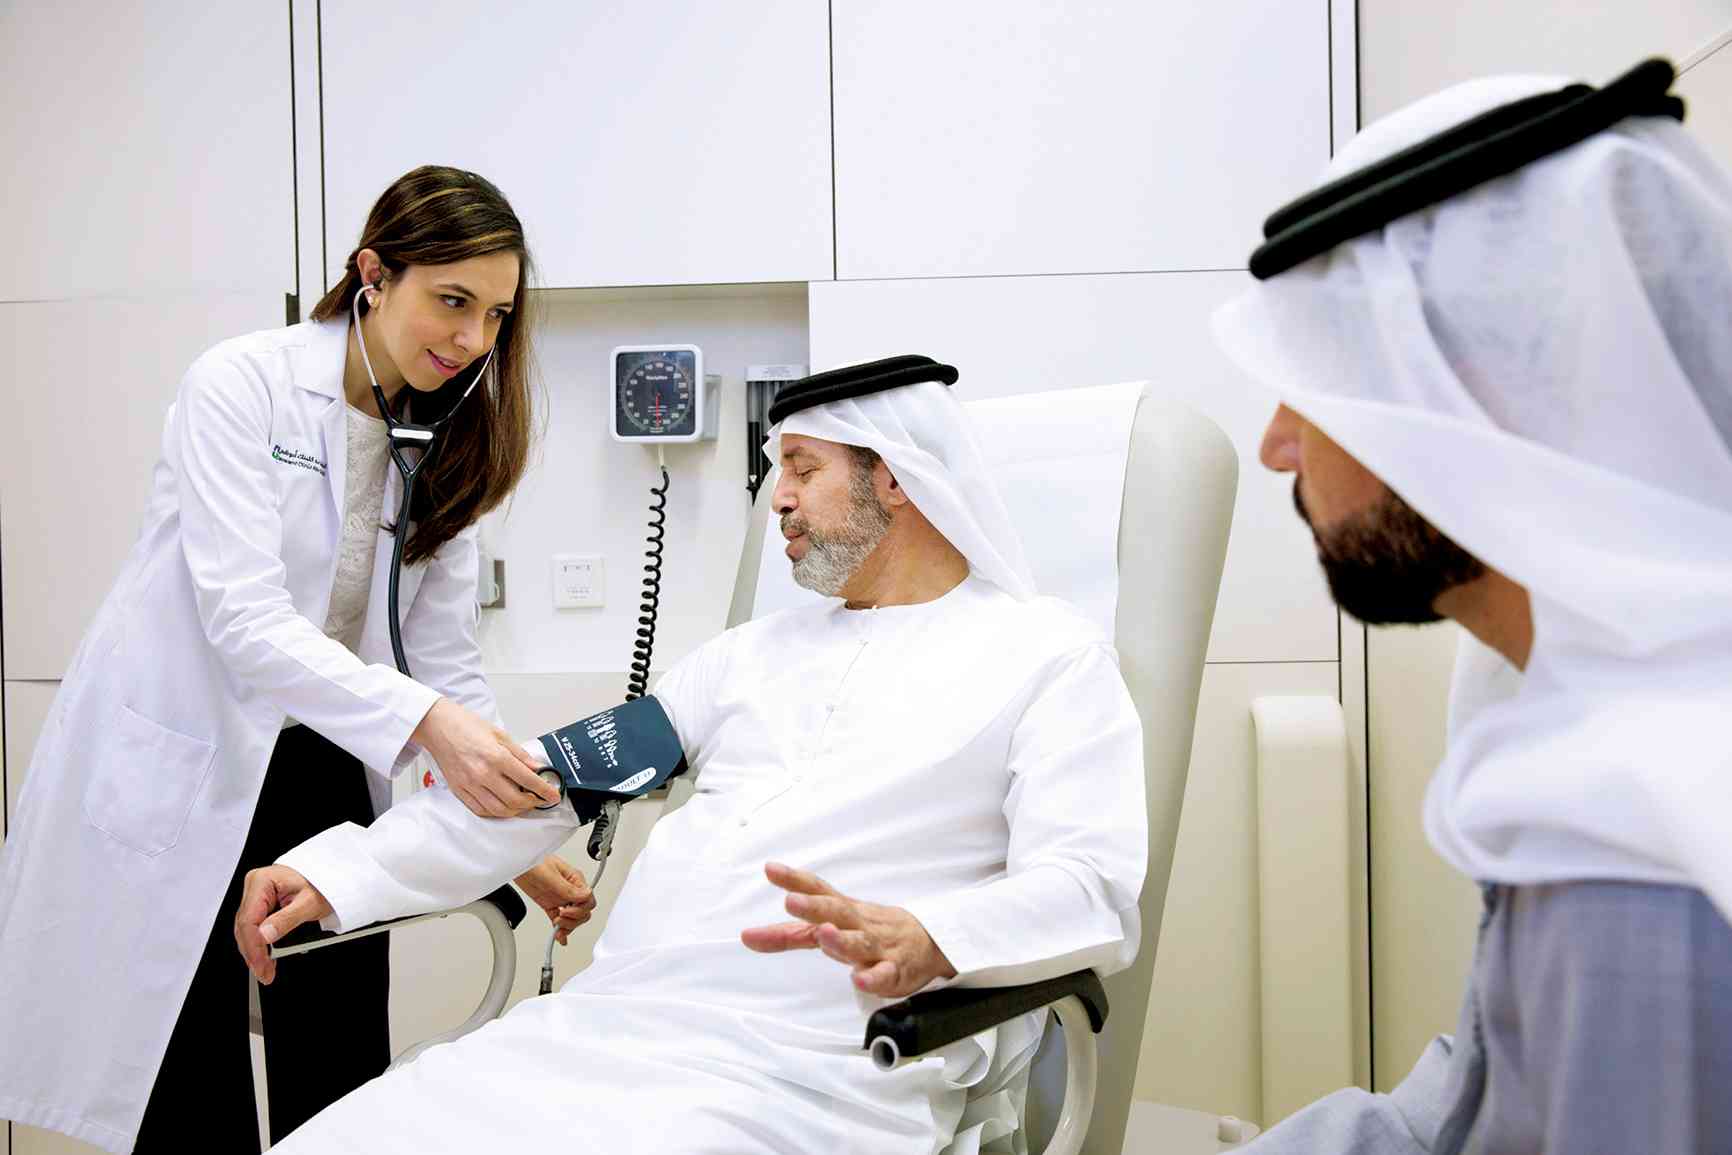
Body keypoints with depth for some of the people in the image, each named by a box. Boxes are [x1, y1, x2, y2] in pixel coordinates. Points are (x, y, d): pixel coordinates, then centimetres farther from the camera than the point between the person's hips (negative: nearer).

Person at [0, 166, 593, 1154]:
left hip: (321, 770, 5)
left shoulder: (448, 442, 1)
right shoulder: (243, 386, -16)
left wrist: (520, 833, -11)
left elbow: (446, 656, -1)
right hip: (175, 772, -4)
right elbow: (245, 618, -27)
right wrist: (424, 723, -40)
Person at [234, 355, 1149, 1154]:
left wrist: (925, 941, -29)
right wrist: (342, 872, 9)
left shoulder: (1050, 656, 4)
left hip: (798, 1078, -5)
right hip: (602, 1026, 6)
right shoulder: (754, 651, 21)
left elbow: (1091, 886, -8)